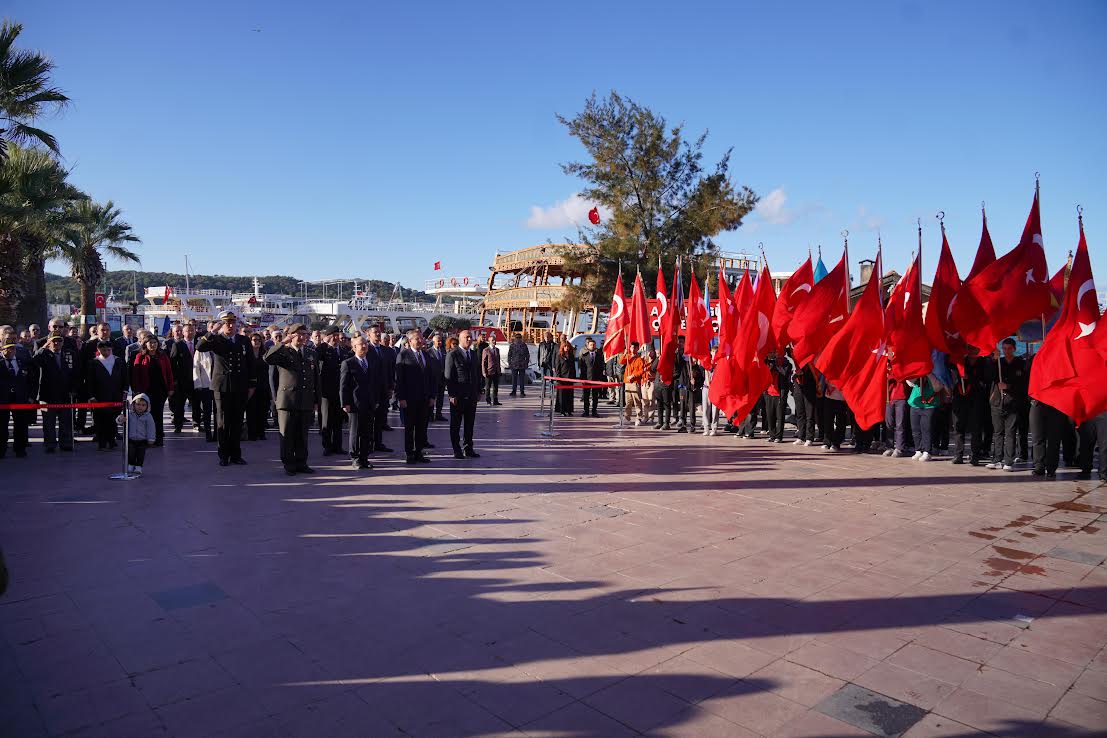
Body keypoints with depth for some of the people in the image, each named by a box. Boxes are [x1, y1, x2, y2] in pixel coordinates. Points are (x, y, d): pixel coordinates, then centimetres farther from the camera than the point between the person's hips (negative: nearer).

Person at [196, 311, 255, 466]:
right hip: (222, 387, -2)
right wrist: (213, 332, -23)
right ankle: (224, 455, 12)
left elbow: (250, 364, 12)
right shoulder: (216, 340, 1)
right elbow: (199, 347, -19)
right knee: (223, 422, 3)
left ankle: (235, 454, 16)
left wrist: (252, 384, 8)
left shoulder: (244, 341, 9)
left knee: (237, 422, 7)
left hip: (241, 388, 3)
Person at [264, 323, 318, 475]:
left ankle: (301, 463, 18)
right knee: (287, 435, 2)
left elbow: (316, 379, 16)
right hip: (288, 400, -4)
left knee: (302, 435, 10)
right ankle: (289, 465, 11)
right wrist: (284, 343, -23)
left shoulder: (312, 354, 14)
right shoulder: (284, 352, 1)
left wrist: (316, 401, 11)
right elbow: (267, 358, -21)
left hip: (307, 402, 4)